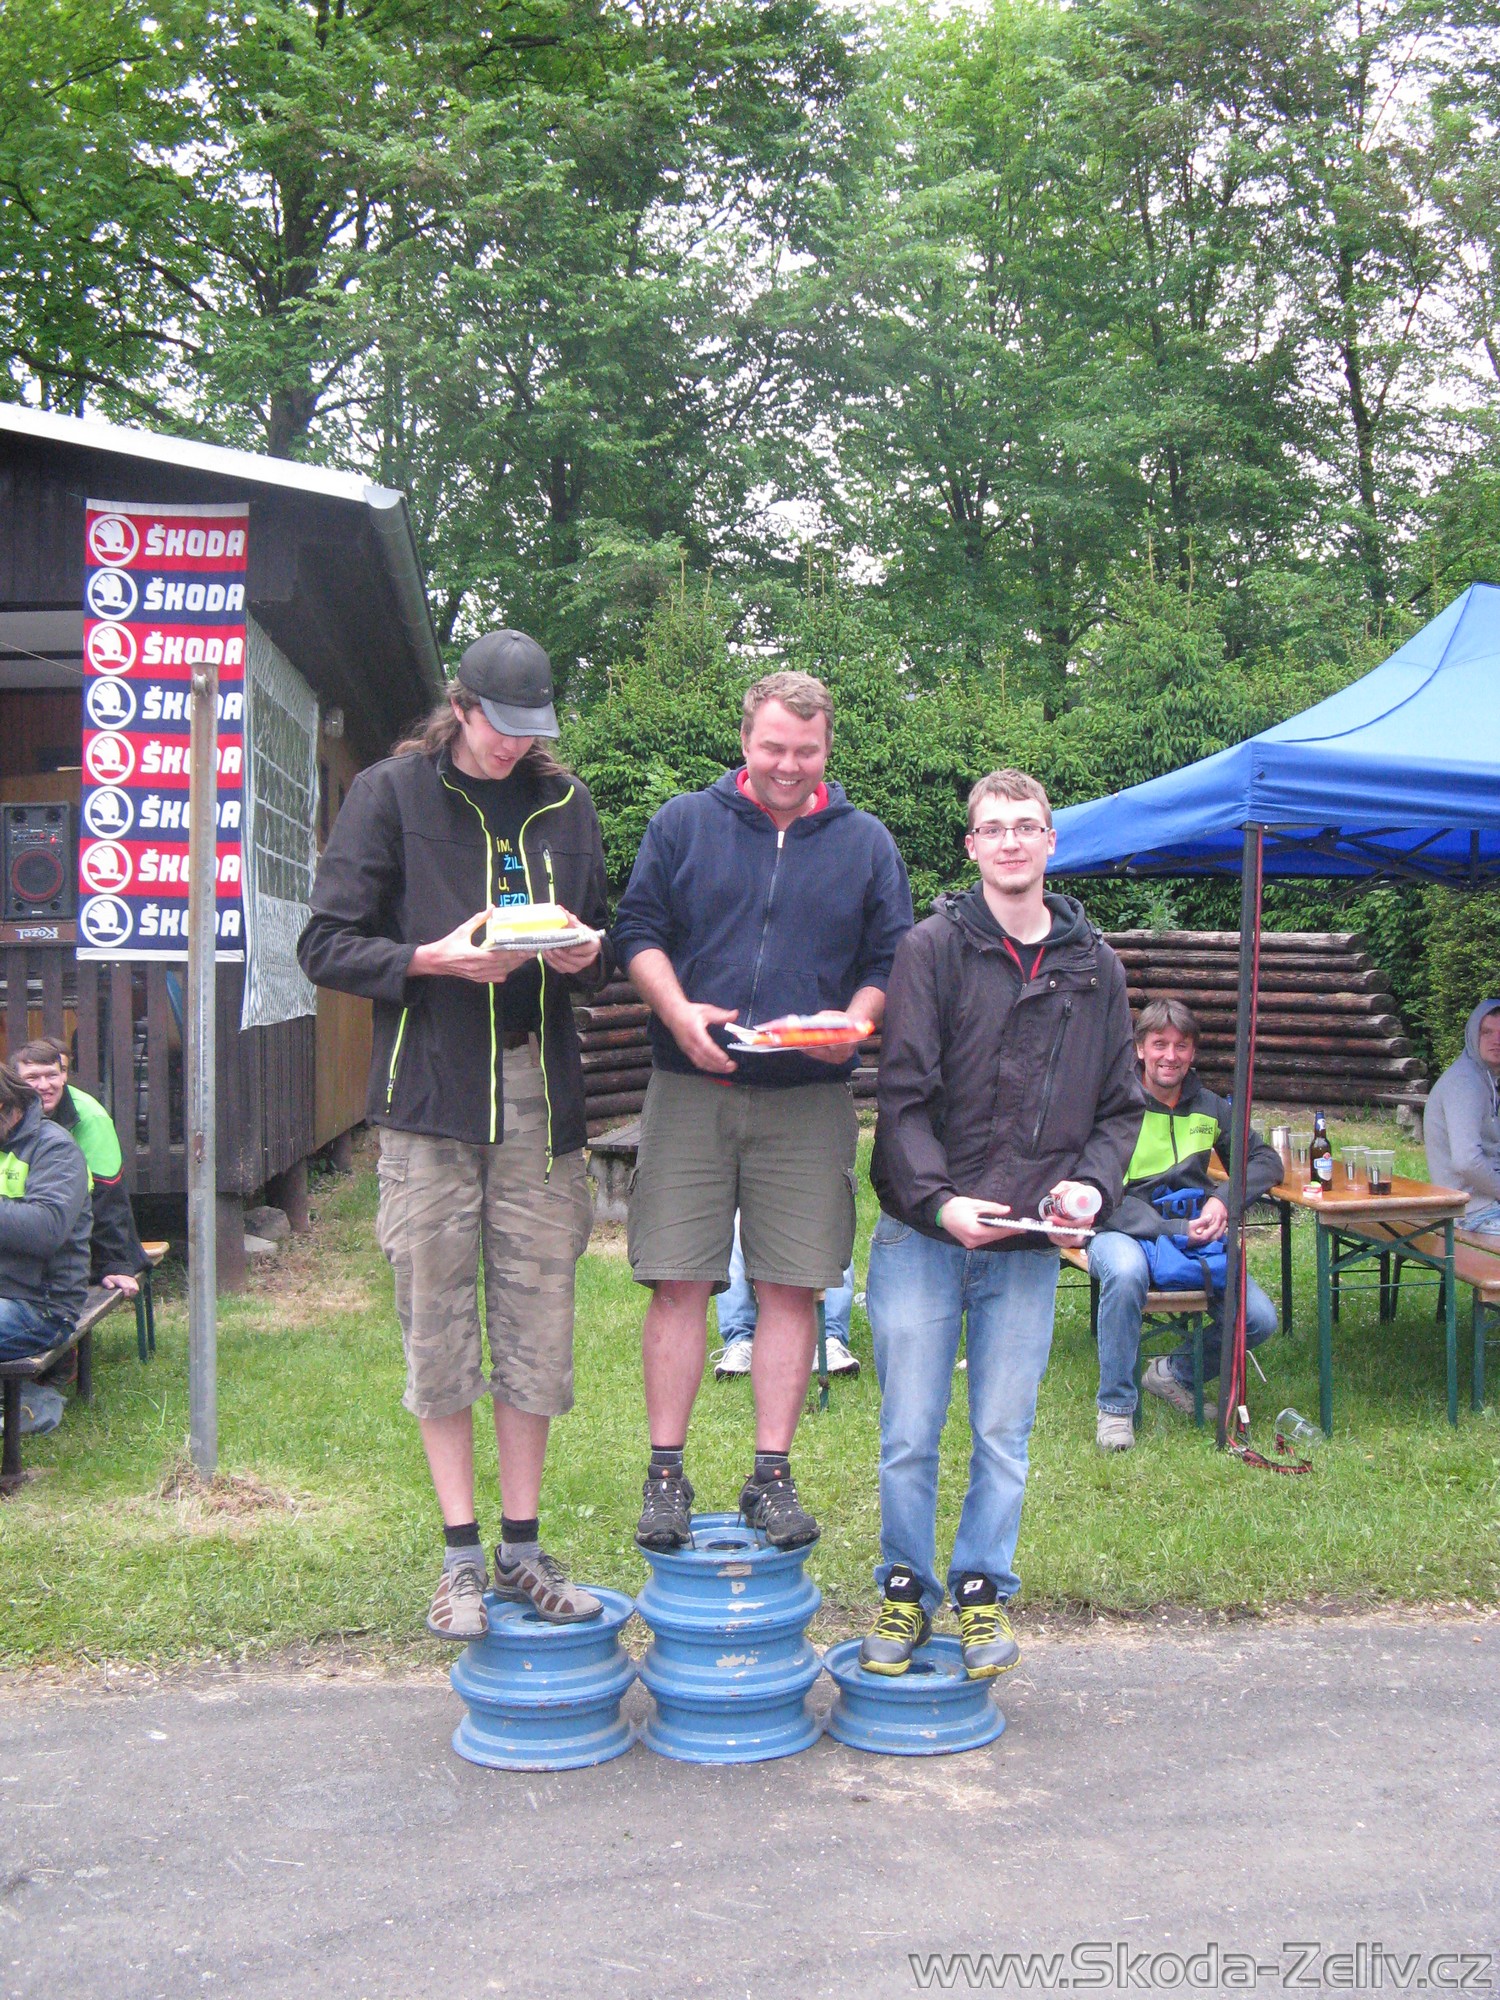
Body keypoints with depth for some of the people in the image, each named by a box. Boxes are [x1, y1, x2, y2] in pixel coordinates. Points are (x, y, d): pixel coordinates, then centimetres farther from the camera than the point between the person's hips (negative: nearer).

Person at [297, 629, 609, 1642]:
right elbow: (327, 945, -1)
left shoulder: (565, 802, 14)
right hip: (431, 1091, -3)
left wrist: (582, 953, -3)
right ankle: (463, 1553, 13)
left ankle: (523, 1545, 16)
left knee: (537, 1321, 4)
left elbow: (603, 940, 20)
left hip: (539, 1093, 3)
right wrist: (433, 959, -16)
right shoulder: (391, 794, 2)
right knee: (439, 1321, 1)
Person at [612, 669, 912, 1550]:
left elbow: (889, 960, 9)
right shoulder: (683, 824, 8)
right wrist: (680, 1014, -12)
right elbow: (638, 932, 5)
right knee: (678, 1281, -1)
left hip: (809, 1101, 1)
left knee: (792, 1287, 3)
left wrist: (853, 1025, -11)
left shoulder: (866, 842, 11)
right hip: (691, 1090, -1)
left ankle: (773, 1475, 13)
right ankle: (666, 1472, 10)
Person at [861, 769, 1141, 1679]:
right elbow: (904, 1094, -6)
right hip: (923, 1236, -2)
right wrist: (937, 1199, -18)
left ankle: (984, 1592, 25)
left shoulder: (1096, 966, 9)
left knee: (1004, 1437, 9)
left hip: (1029, 1245, 2)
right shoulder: (935, 948, -1)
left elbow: (1121, 1104, 13)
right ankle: (906, 1591, 23)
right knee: (909, 1435, 5)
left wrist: (1092, 1181, -5)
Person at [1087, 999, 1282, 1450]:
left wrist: (1224, 1201, -6)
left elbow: (1266, 1160, 15)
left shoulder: (1209, 1107, 8)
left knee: (1260, 1320, -15)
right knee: (1126, 1273, -41)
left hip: (1193, 1233, 5)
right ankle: (1115, 1407, -21)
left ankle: (1176, 1373, 16)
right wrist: (1174, 1228, -24)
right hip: (1124, 1232, -5)